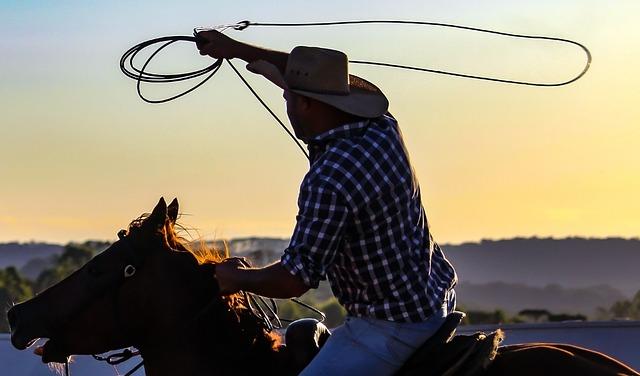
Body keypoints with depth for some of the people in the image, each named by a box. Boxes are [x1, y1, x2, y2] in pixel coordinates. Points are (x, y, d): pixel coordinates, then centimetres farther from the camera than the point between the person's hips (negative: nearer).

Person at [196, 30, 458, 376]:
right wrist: (237, 49, 25)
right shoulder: (383, 128, 0)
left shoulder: (327, 181, -25)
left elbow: (295, 280, -21)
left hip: (391, 330, -10)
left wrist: (236, 278, -2)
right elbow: (315, 76, 19)